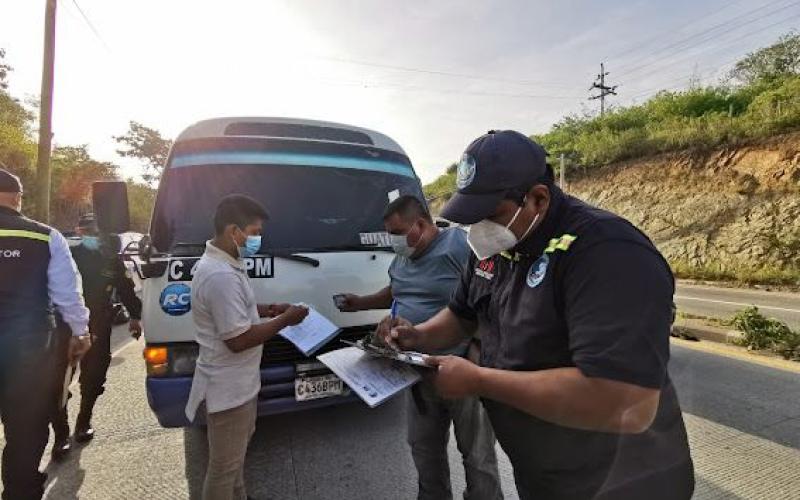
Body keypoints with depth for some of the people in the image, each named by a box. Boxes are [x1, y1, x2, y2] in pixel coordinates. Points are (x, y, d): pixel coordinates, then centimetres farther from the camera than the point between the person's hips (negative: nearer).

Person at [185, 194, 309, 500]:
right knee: (224, 465, 9)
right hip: (228, 387, -11)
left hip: (237, 382, 11)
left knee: (236, 451, 28)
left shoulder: (219, 264, 5)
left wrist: (265, 310, 5)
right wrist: (284, 320, -18)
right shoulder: (221, 276, -29)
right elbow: (238, 340, -27)